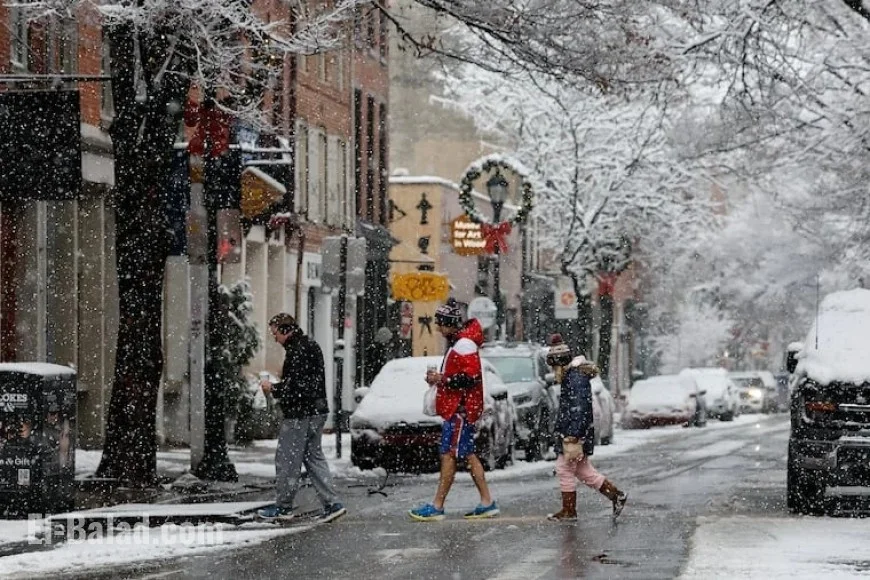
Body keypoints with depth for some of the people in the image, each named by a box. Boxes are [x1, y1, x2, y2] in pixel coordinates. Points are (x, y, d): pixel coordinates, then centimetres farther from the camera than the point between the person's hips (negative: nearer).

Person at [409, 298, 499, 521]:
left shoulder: (464, 345, -17)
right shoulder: (457, 342, 16)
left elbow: (471, 378, -24)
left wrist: (443, 379, -20)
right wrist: (440, 377, 10)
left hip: (461, 409, -11)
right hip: (456, 407, 11)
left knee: (449, 454, -9)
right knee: (467, 455, 12)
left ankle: (437, 506, -9)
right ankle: (487, 503, 14)